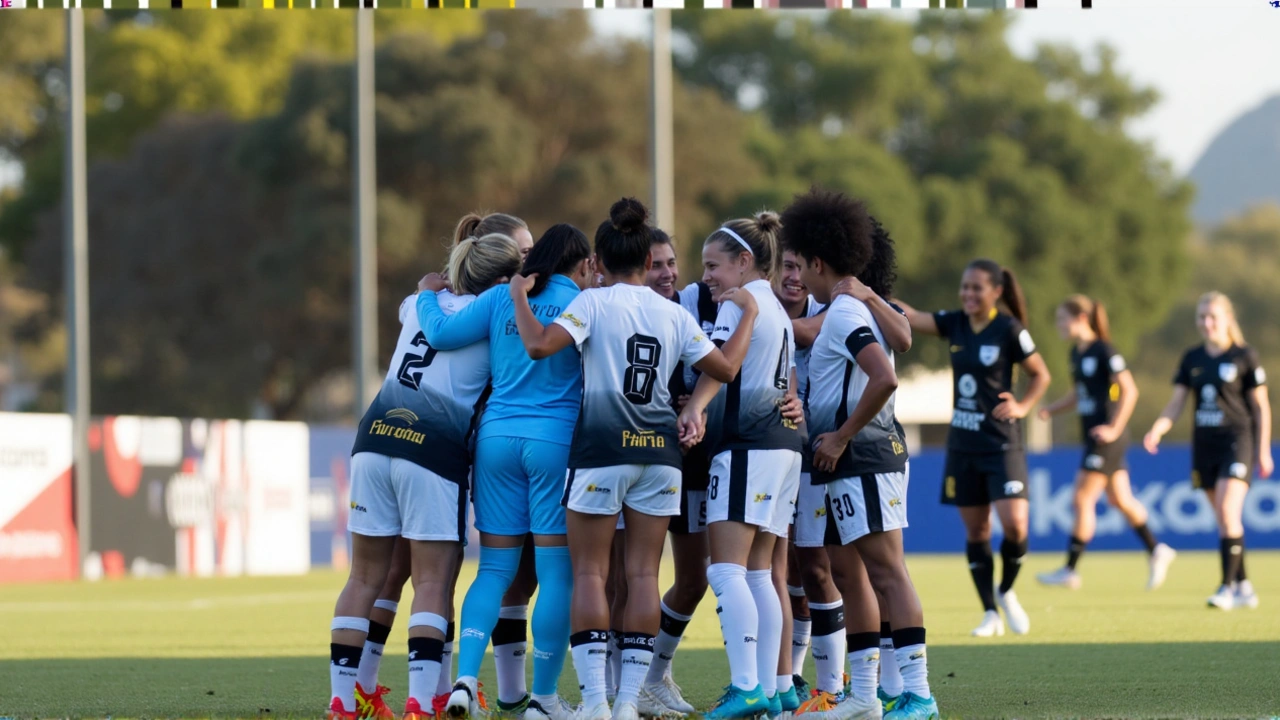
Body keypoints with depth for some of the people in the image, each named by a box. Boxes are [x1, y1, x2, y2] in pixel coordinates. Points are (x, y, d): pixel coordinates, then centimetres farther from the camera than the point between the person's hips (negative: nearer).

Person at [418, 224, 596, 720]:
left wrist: (428, 295, 18)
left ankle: (466, 679, -8)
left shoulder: (501, 298, 5)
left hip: (497, 435, 4)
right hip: (556, 438, -4)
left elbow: (442, 333, -1)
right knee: (557, 572, 3)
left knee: (495, 568, 8)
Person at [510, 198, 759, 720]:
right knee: (643, 574, 5)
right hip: (659, 450, 4)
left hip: (601, 447, -3)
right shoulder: (674, 315, 7)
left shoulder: (593, 303, -5)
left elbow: (539, 345, -18)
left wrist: (520, 298, -1)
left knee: (590, 573, 1)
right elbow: (725, 368, 11)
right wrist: (748, 314, 25)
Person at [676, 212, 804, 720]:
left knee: (727, 570, -13)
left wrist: (694, 410, -35)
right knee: (758, 573, 9)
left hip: (746, 446, -10)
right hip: (783, 444, 10)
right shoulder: (777, 309, 23)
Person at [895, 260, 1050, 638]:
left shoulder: (1009, 330, -7)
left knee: (1014, 524, -16)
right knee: (975, 529, 6)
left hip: (1001, 443, -4)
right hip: (963, 443, 4)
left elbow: (1041, 375, 2)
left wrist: (1023, 406, -14)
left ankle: (1007, 592, 11)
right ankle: (990, 614, 14)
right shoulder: (955, 325, 4)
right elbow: (909, 316, -7)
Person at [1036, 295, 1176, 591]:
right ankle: (1156, 551, 25)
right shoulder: (1077, 352, 10)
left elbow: (1129, 390, -16)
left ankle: (1069, 570, -3)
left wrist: (1114, 428, -18)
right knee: (1120, 500, 14)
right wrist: (1052, 409, 6)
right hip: (1093, 436, 9)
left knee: (1082, 499, -7)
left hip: (1107, 437, -9)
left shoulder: (1103, 351, -15)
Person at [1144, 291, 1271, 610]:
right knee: (1224, 519, 8)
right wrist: (1157, 429, -13)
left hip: (1237, 442, -5)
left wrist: (1263, 451, -3)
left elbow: (1261, 406, 0)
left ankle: (1227, 586, -17)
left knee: (1228, 512, -18)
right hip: (1205, 443, 5)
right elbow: (1176, 402, 6)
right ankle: (1244, 587, 16)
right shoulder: (1192, 359, 9)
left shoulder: (1244, 357, -4)